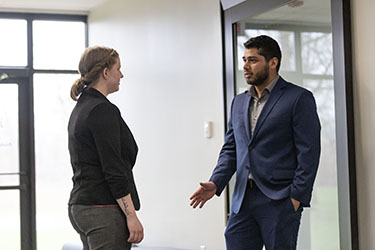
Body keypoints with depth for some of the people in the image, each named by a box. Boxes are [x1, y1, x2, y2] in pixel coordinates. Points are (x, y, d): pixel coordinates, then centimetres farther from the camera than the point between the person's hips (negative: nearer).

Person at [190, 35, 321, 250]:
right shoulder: (239, 102, 17)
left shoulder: (298, 98, -3)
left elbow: (309, 153, -8)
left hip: (280, 202, -6)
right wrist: (216, 184, 2)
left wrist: (296, 197, -13)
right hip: (243, 200, 6)